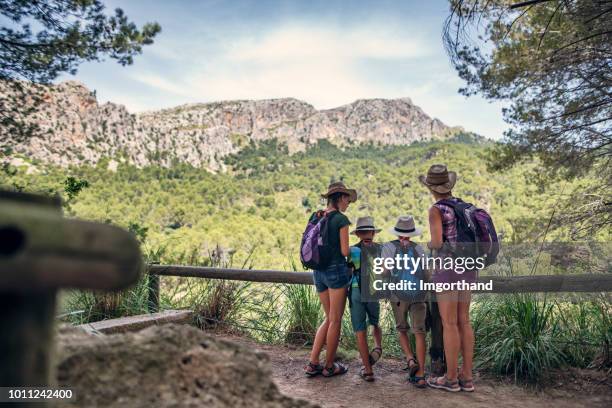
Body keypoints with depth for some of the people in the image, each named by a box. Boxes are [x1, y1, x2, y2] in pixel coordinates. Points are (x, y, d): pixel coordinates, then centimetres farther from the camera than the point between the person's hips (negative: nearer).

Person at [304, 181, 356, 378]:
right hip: (337, 270, -7)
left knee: (329, 318, 17)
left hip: (318, 271, 7)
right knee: (335, 320, 6)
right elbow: (344, 251, -13)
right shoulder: (341, 218, -11)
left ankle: (313, 363, 15)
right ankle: (330, 366, 18)